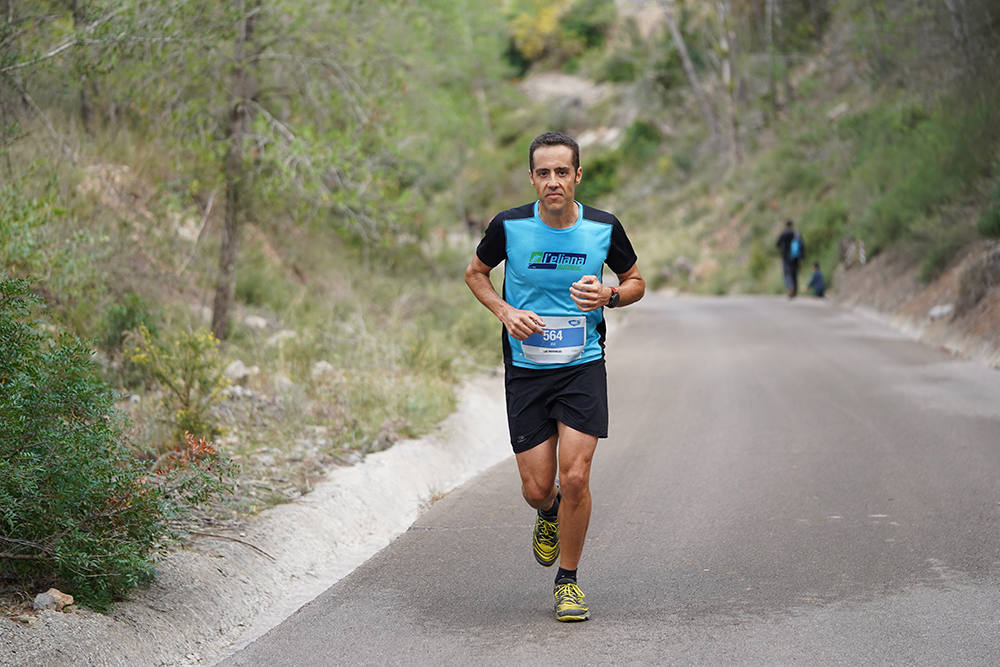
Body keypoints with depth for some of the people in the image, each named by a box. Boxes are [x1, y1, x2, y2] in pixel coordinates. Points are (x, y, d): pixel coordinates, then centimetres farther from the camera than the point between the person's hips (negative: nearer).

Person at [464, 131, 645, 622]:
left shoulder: (604, 228, -6)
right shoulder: (508, 226, -7)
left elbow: (636, 280, 10)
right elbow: (476, 273, 10)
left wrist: (610, 296, -13)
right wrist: (505, 311, -8)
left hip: (583, 366, 0)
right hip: (525, 369, 1)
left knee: (575, 478, -12)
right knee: (537, 487, -1)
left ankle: (568, 581, 10)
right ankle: (548, 515, 40)